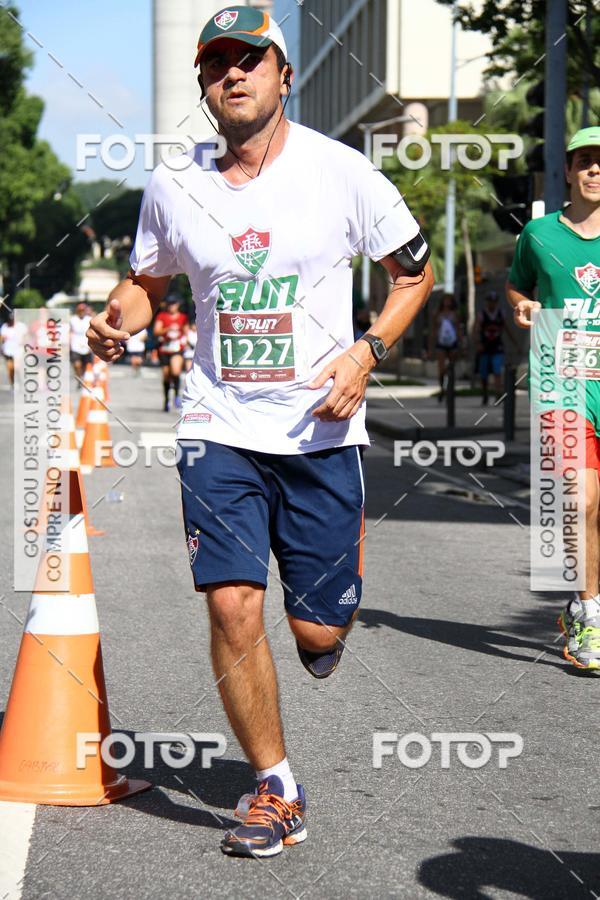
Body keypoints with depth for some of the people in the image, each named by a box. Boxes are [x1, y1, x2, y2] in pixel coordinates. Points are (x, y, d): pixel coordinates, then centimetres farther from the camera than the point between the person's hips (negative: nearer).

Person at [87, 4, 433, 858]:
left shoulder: (341, 172, -5)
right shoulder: (172, 187, 1)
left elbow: (414, 271, 5)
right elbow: (147, 280, 17)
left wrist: (366, 351, -11)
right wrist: (120, 320, -5)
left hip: (320, 430, -1)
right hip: (219, 429, 1)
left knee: (317, 630, 1)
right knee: (232, 607, -10)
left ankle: (331, 607, 41)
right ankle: (277, 792, 7)